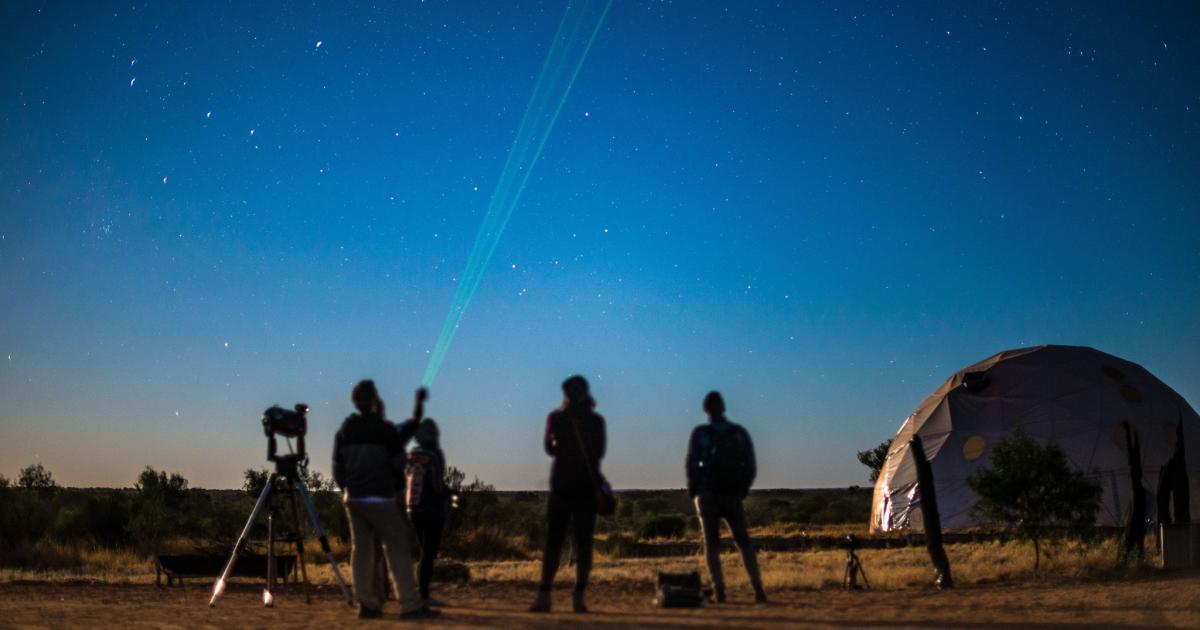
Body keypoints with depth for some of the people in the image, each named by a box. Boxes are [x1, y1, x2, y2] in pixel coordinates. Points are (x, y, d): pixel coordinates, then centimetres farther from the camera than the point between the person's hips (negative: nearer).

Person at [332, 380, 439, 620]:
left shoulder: (344, 431, 8)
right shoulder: (385, 430, -10)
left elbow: (337, 467, 10)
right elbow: (399, 464, -7)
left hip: (353, 498, 6)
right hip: (381, 498, -6)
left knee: (361, 549, 9)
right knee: (398, 548, -3)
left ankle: (367, 603, 8)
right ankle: (410, 605, -7)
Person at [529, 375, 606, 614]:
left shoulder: (595, 420, 6)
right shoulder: (556, 417, 7)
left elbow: (598, 453, -3)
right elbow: (550, 448, -3)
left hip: (586, 486, 0)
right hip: (561, 485, 0)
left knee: (583, 541, -1)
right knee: (553, 540, -3)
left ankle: (579, 596, 3)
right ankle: (543, 596, -2)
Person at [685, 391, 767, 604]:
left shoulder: (699, 434, -7)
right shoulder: (741, 433, 1)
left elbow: (692, 465, -8)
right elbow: (751, 467, 2)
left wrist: (693, 491, 6)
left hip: (708, 496, -2)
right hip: (733, 497, 2)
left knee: (711, 543, 6)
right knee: (743, 542, 10)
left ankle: (719, 590, -5)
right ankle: (758, 588, -2)